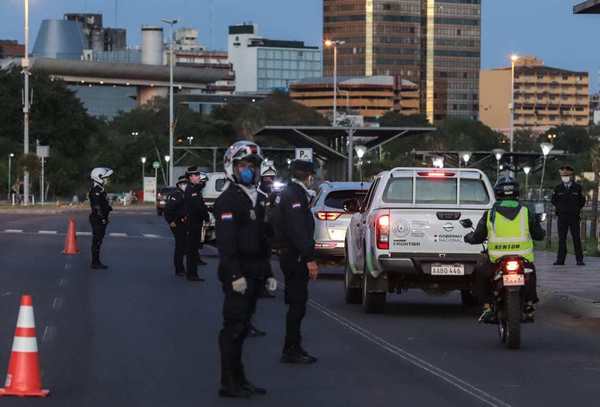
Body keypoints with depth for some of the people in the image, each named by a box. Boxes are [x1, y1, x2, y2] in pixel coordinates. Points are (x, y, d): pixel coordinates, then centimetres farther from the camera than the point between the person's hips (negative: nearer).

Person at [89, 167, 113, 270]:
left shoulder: (100, 189, 16)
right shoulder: (96, 190, -17)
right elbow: (97, 206, -23)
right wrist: (102, 218, -23)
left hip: (100, 220, 11)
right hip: (98, 219, -11)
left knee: (98, 241, 14)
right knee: (97, 241, -7)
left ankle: (96, 262, 19)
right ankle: (95, 263, -4)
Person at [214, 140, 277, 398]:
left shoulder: (257, 200, 18)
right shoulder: (228, 201, -11)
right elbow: (226, 242, -19)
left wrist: (267, 273, 19)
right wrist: (235, 275, -25)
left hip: (253, 273, 9)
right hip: (237, 274, -9)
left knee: (242, 327, 13)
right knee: (234, 328, -7)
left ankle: (239, 380, 19)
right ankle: (229, 384, -5)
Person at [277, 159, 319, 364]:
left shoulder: (292, 192, 17)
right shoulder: (295, 195, -15)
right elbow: (298, 229, -22)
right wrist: (309, 258, -23)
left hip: (291, 256, 11)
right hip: (296, 257, -11)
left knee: (297, 303, 14)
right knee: (297, 303, -6)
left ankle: (292, 348, 20)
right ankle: (291, 349, -3)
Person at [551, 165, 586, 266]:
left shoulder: (577, 187, 2)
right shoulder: (558, 188, 6)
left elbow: (582, 201, 10)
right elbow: (553, 200, 16)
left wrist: (576, 209, 3)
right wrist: (559, 208, 6)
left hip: (574, 217, -1)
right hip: (562, 217, 1)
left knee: (576, 238, -1)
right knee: (561, 239, 2)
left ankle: (579, 260, 2)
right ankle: (560, 260, 4)